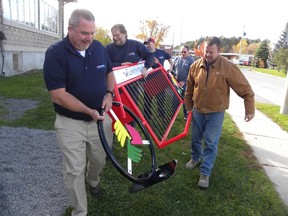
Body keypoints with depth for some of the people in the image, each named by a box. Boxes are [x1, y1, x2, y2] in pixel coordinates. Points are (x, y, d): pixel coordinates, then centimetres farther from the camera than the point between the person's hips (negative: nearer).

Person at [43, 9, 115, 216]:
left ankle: (92, 181, 55)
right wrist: (88, 111, -23)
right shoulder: (55, 53, -17)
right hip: (70, 123, -4)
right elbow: (58, 96, -20)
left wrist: (109, 93, -6)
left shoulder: (99, 47, -2)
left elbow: (109, 72, 13)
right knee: (74, 170, 5)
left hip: (101, 119, 5)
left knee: (100, 161, 20)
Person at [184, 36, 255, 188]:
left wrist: (250, 110, -10)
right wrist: (189, 106, 14)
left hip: (216, 113, -3)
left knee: (210, 143, 0)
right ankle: (196, 158, 44)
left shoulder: (228, 67, -16)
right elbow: (189, 88, 8)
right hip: (198, 111, 4)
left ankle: (205, 173, 13)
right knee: (195, 139, 18)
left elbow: (245, 89, -11)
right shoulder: (196, 65, -5)